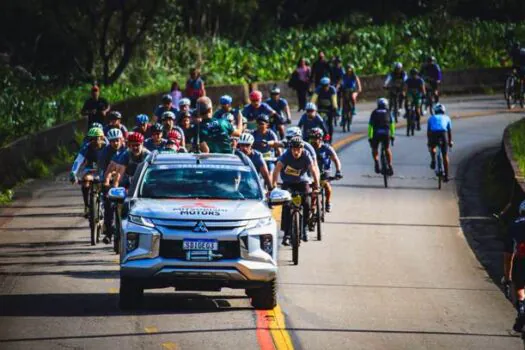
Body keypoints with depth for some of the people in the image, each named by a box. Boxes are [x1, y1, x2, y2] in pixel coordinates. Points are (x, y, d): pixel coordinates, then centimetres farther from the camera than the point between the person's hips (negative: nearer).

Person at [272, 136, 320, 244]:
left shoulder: (306, 156, -20)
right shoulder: (286, 156, -23)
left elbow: (313, 170, -26)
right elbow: (277, 170, -30)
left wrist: (316, 186, -37)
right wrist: (273, 185, -41)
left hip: (302, 182, 1)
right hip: (288, 183, -1)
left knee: (306, 205, -12)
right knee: (286, 207, -15)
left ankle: (304, 227, 14)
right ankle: (286, 234, -10)